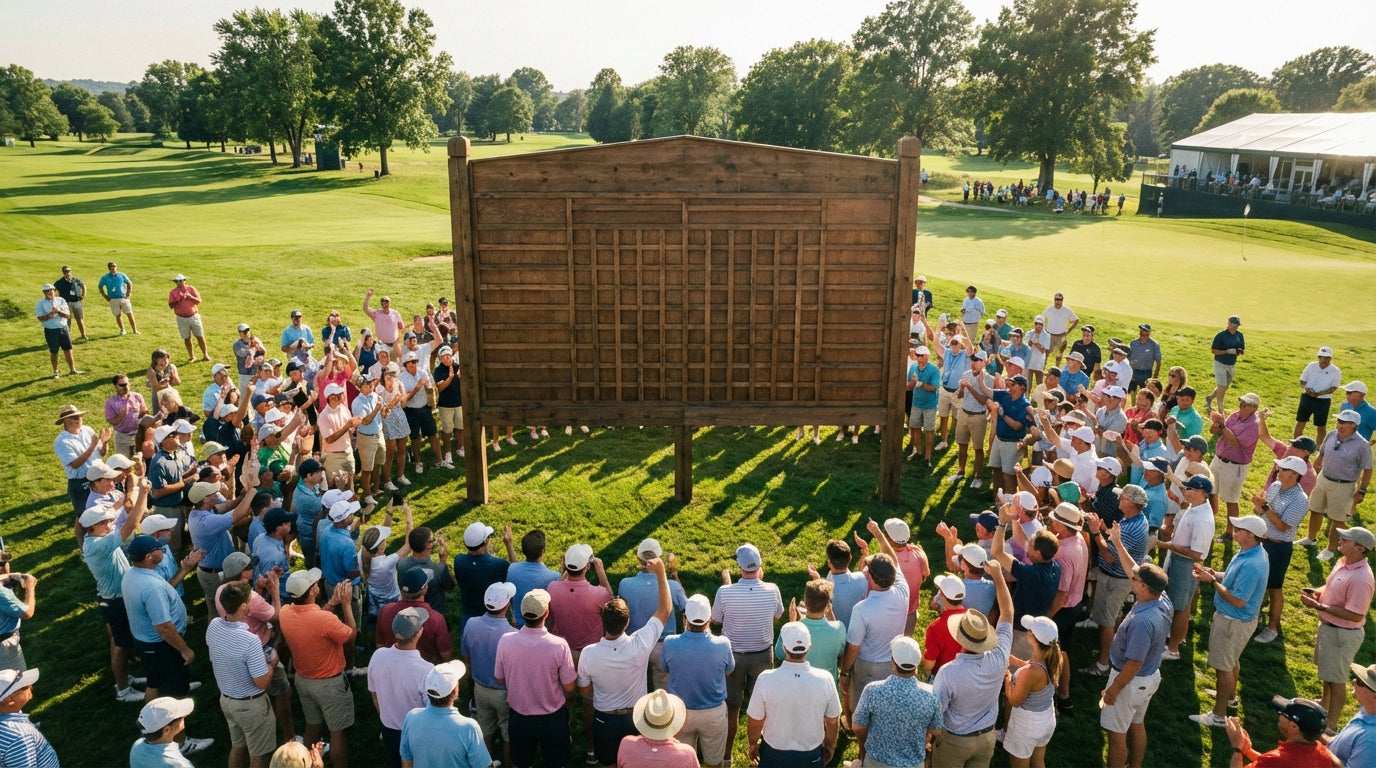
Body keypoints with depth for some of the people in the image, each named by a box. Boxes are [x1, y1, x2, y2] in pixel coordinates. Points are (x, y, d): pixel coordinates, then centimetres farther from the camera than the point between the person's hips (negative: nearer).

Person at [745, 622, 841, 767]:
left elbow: (755, 721, -13)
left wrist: (752, 743, 7)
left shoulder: (766, 679, -26)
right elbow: (833, 722, -7)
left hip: (774, 755, -1)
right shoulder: (825, 679, -22)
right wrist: (829, 746, 12)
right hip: (811, 755, 1)